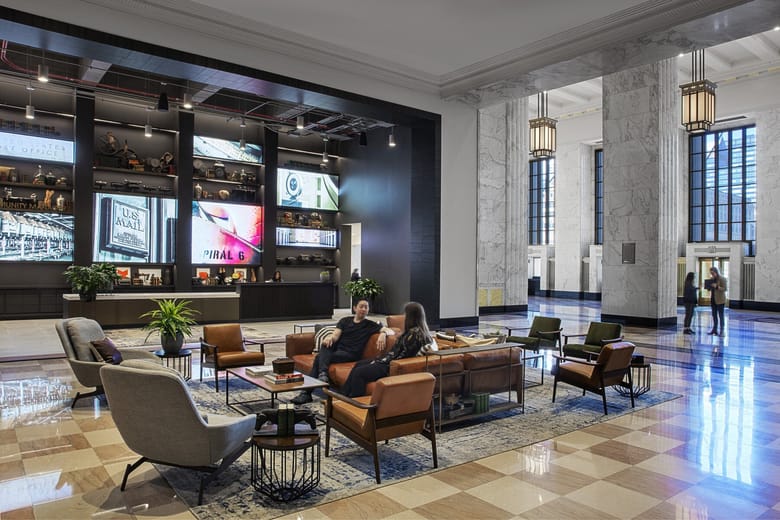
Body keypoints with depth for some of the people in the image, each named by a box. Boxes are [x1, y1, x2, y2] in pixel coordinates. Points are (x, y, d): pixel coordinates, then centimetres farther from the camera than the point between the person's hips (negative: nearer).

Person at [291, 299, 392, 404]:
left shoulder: (370, 325, 8)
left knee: (319, 358, -23)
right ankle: (322, 374, -39)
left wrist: (383, 333, -26)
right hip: (337, 349, 4)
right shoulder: (345, 321, 19)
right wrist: (330, 337, -19)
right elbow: (336, 335, 5)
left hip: (351, 355, -4)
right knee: (326, 344, -29)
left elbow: (390, 331, -2)